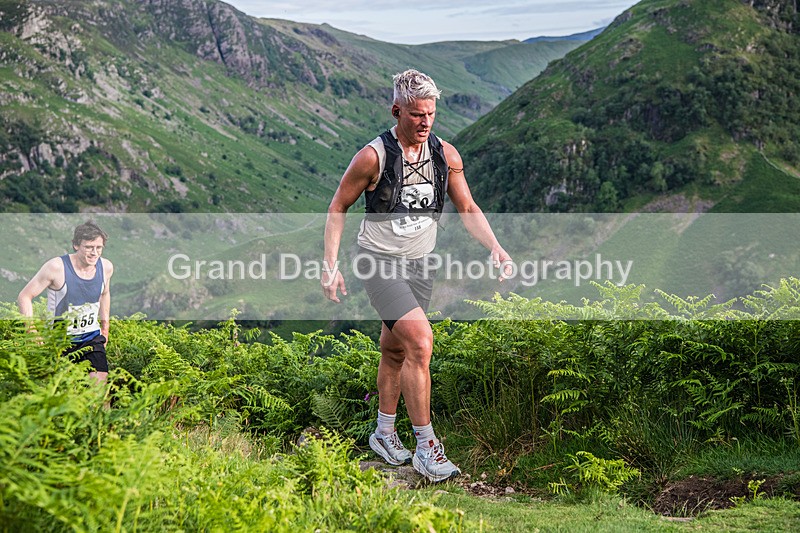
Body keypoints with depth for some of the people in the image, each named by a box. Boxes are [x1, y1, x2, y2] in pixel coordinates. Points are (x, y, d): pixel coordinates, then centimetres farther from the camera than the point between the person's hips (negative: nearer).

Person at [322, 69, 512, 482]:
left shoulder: (446, 155, -1)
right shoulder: (373, 156, -15)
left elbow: (468, 209, 8)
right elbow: (337, 208, -5)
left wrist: (494, 247, -8)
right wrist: (330, 266, -12)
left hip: (420, 264, 5)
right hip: (379, 262, -5)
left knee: (395, 351, 16)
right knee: (420, 341, -21)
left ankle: (384, 433, 34)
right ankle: (425, 446, -13)